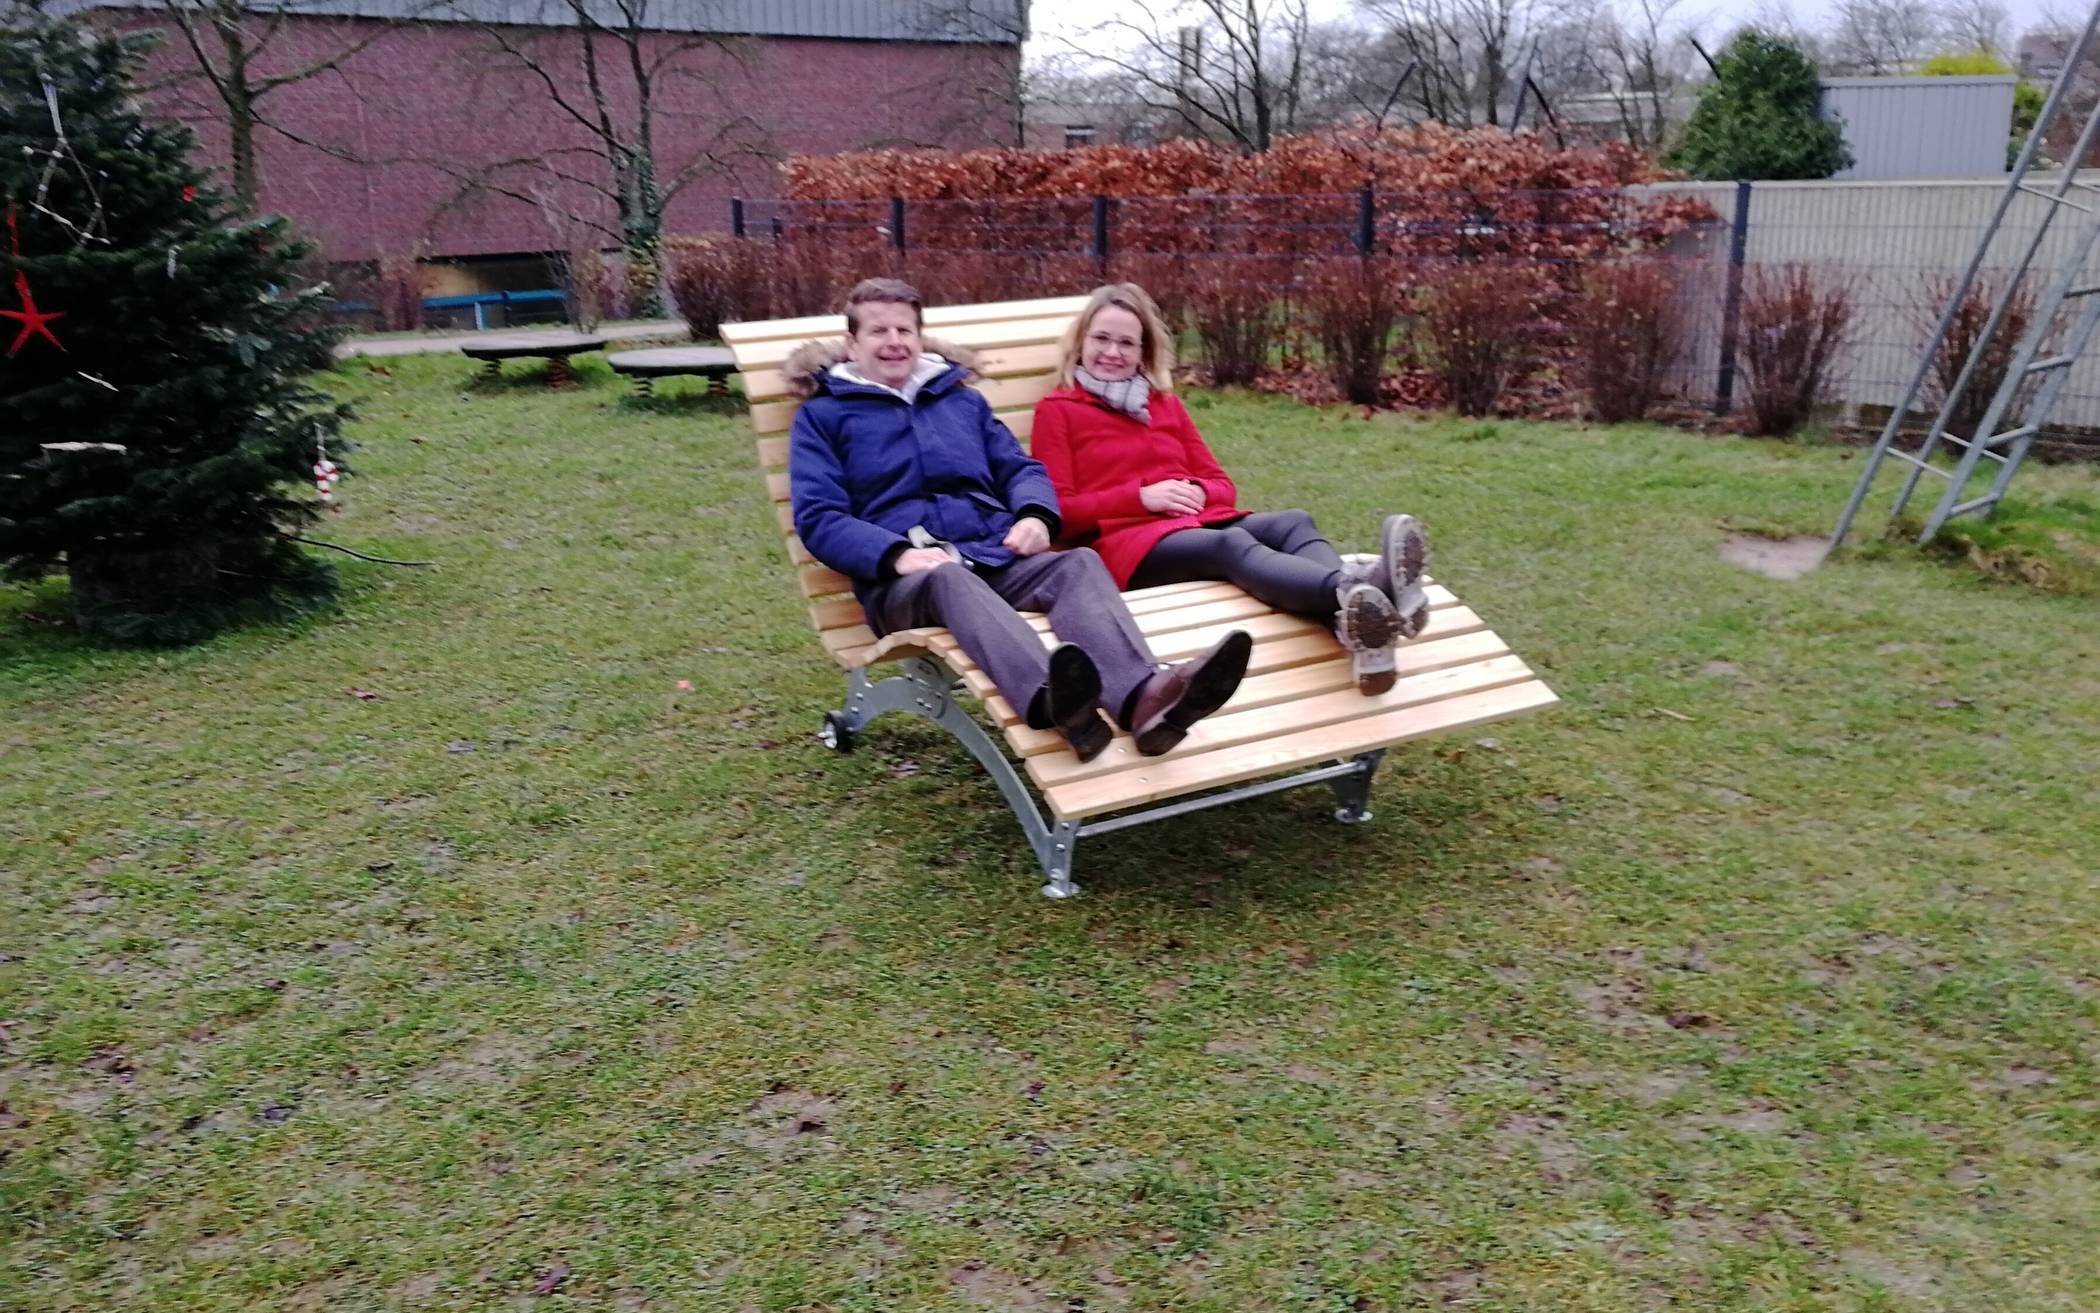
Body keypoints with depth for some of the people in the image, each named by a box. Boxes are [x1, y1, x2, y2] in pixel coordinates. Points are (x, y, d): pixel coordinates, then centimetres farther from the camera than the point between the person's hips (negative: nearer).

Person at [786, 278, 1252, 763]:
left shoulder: (963, 399, 28)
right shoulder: (822, 414, 14)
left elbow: (1020, 467, 24)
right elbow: (818, 518, 2)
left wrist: (1036, 514, -2)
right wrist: (898, 554, -17)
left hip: (996, 556, 4)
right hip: (903, 579, -4)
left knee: (1078, 563, -27)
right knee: (948, 578, -39)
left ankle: (1143, 698, -57)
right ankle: (1051, 702, -68)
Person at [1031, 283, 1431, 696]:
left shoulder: (1166, 404, 26)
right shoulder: (1057, 411, 9)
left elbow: (1222, 484, 23)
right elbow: (1059, 510, 0)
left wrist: (1198, 492, -3)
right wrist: (1140, 496, -12)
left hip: (1202, 522, 6)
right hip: (1129, 538, -6)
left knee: (1295, 522, -26)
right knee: (1230, 544, -37)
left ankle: (1355, 624, -60)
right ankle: (1351, 594, -68)